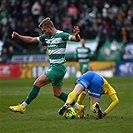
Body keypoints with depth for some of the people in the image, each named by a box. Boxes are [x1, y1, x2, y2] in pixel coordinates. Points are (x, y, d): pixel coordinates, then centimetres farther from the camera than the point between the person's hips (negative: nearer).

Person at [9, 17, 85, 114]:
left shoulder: (61, 35, -12)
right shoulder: (46, 36, 11)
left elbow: (77, 39, -20)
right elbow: (31, 40, 17)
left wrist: (76, 35, -43)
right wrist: (18, 36, 4)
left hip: (58, 67, -9)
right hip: (53, 67, 9)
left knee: (37, 83, -12)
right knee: (57, 93, 13)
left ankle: (23, 106, -9)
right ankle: (78, 107, 22)